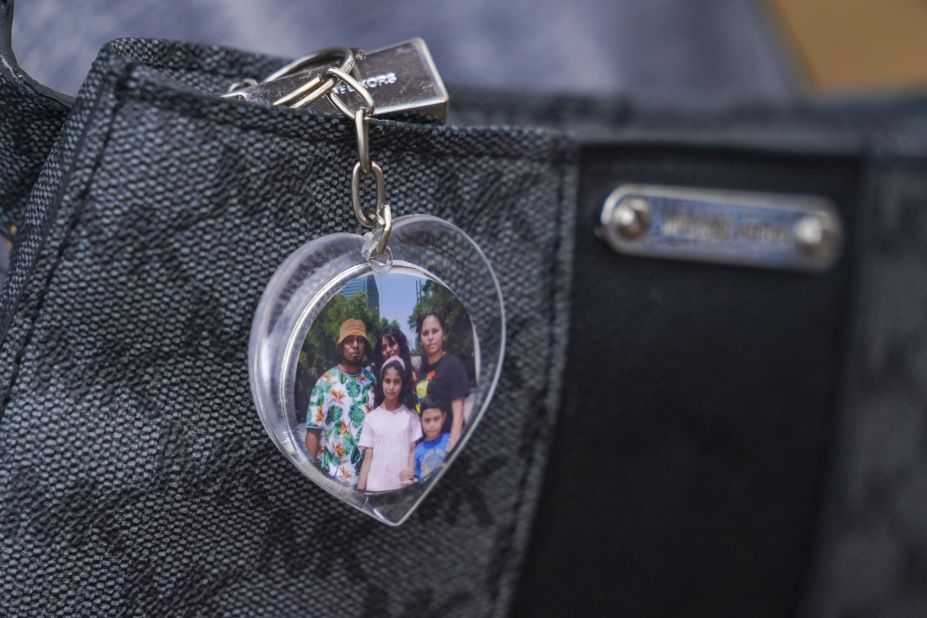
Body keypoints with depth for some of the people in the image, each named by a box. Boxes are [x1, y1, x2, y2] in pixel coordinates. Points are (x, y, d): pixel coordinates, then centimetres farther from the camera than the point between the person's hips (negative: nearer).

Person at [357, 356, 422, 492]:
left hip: (403, 487, 0)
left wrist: (409, 472, -13)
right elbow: (368, 457, 5)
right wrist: (360, 489, -1)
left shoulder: (411, 416, 4)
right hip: (376, 487, 0)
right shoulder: (372, 418, 5)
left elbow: (414, 451, 5)